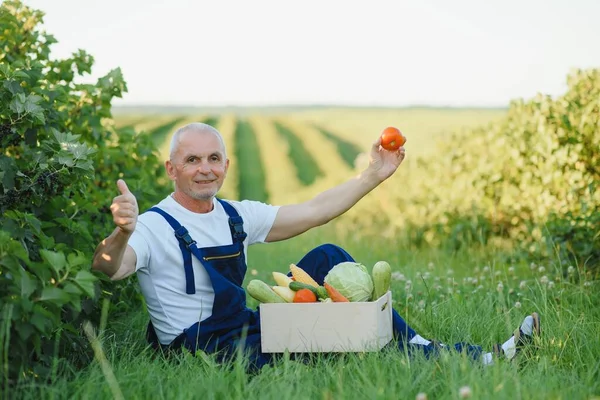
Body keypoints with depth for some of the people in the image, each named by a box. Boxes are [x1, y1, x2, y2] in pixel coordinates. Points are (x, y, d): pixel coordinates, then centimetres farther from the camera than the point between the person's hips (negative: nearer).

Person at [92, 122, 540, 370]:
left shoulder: (235, 216, 9)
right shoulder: (155, 228, -11)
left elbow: (312, 212, 12)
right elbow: (106, 270, -29)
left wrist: (374, 175, 9)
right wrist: (121, 233, -51)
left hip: (247, 332, 8)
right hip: (201, 350, -7)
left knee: (328, 258, -3)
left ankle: (415, 347, 0)